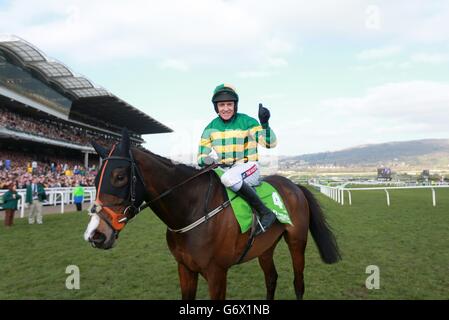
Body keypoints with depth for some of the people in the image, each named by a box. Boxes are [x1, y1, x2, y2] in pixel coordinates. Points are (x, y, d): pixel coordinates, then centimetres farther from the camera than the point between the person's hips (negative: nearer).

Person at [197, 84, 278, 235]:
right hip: (223, 169, 6)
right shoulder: (211, 128, 5)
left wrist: (264, 123, -28)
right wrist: (205, 160, -18)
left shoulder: (247, 122, -6)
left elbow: (270, 143, -12)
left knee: (228, 178, -37)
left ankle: (265, 212, -29)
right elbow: (202, 155, 7)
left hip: (248, 167, -5)